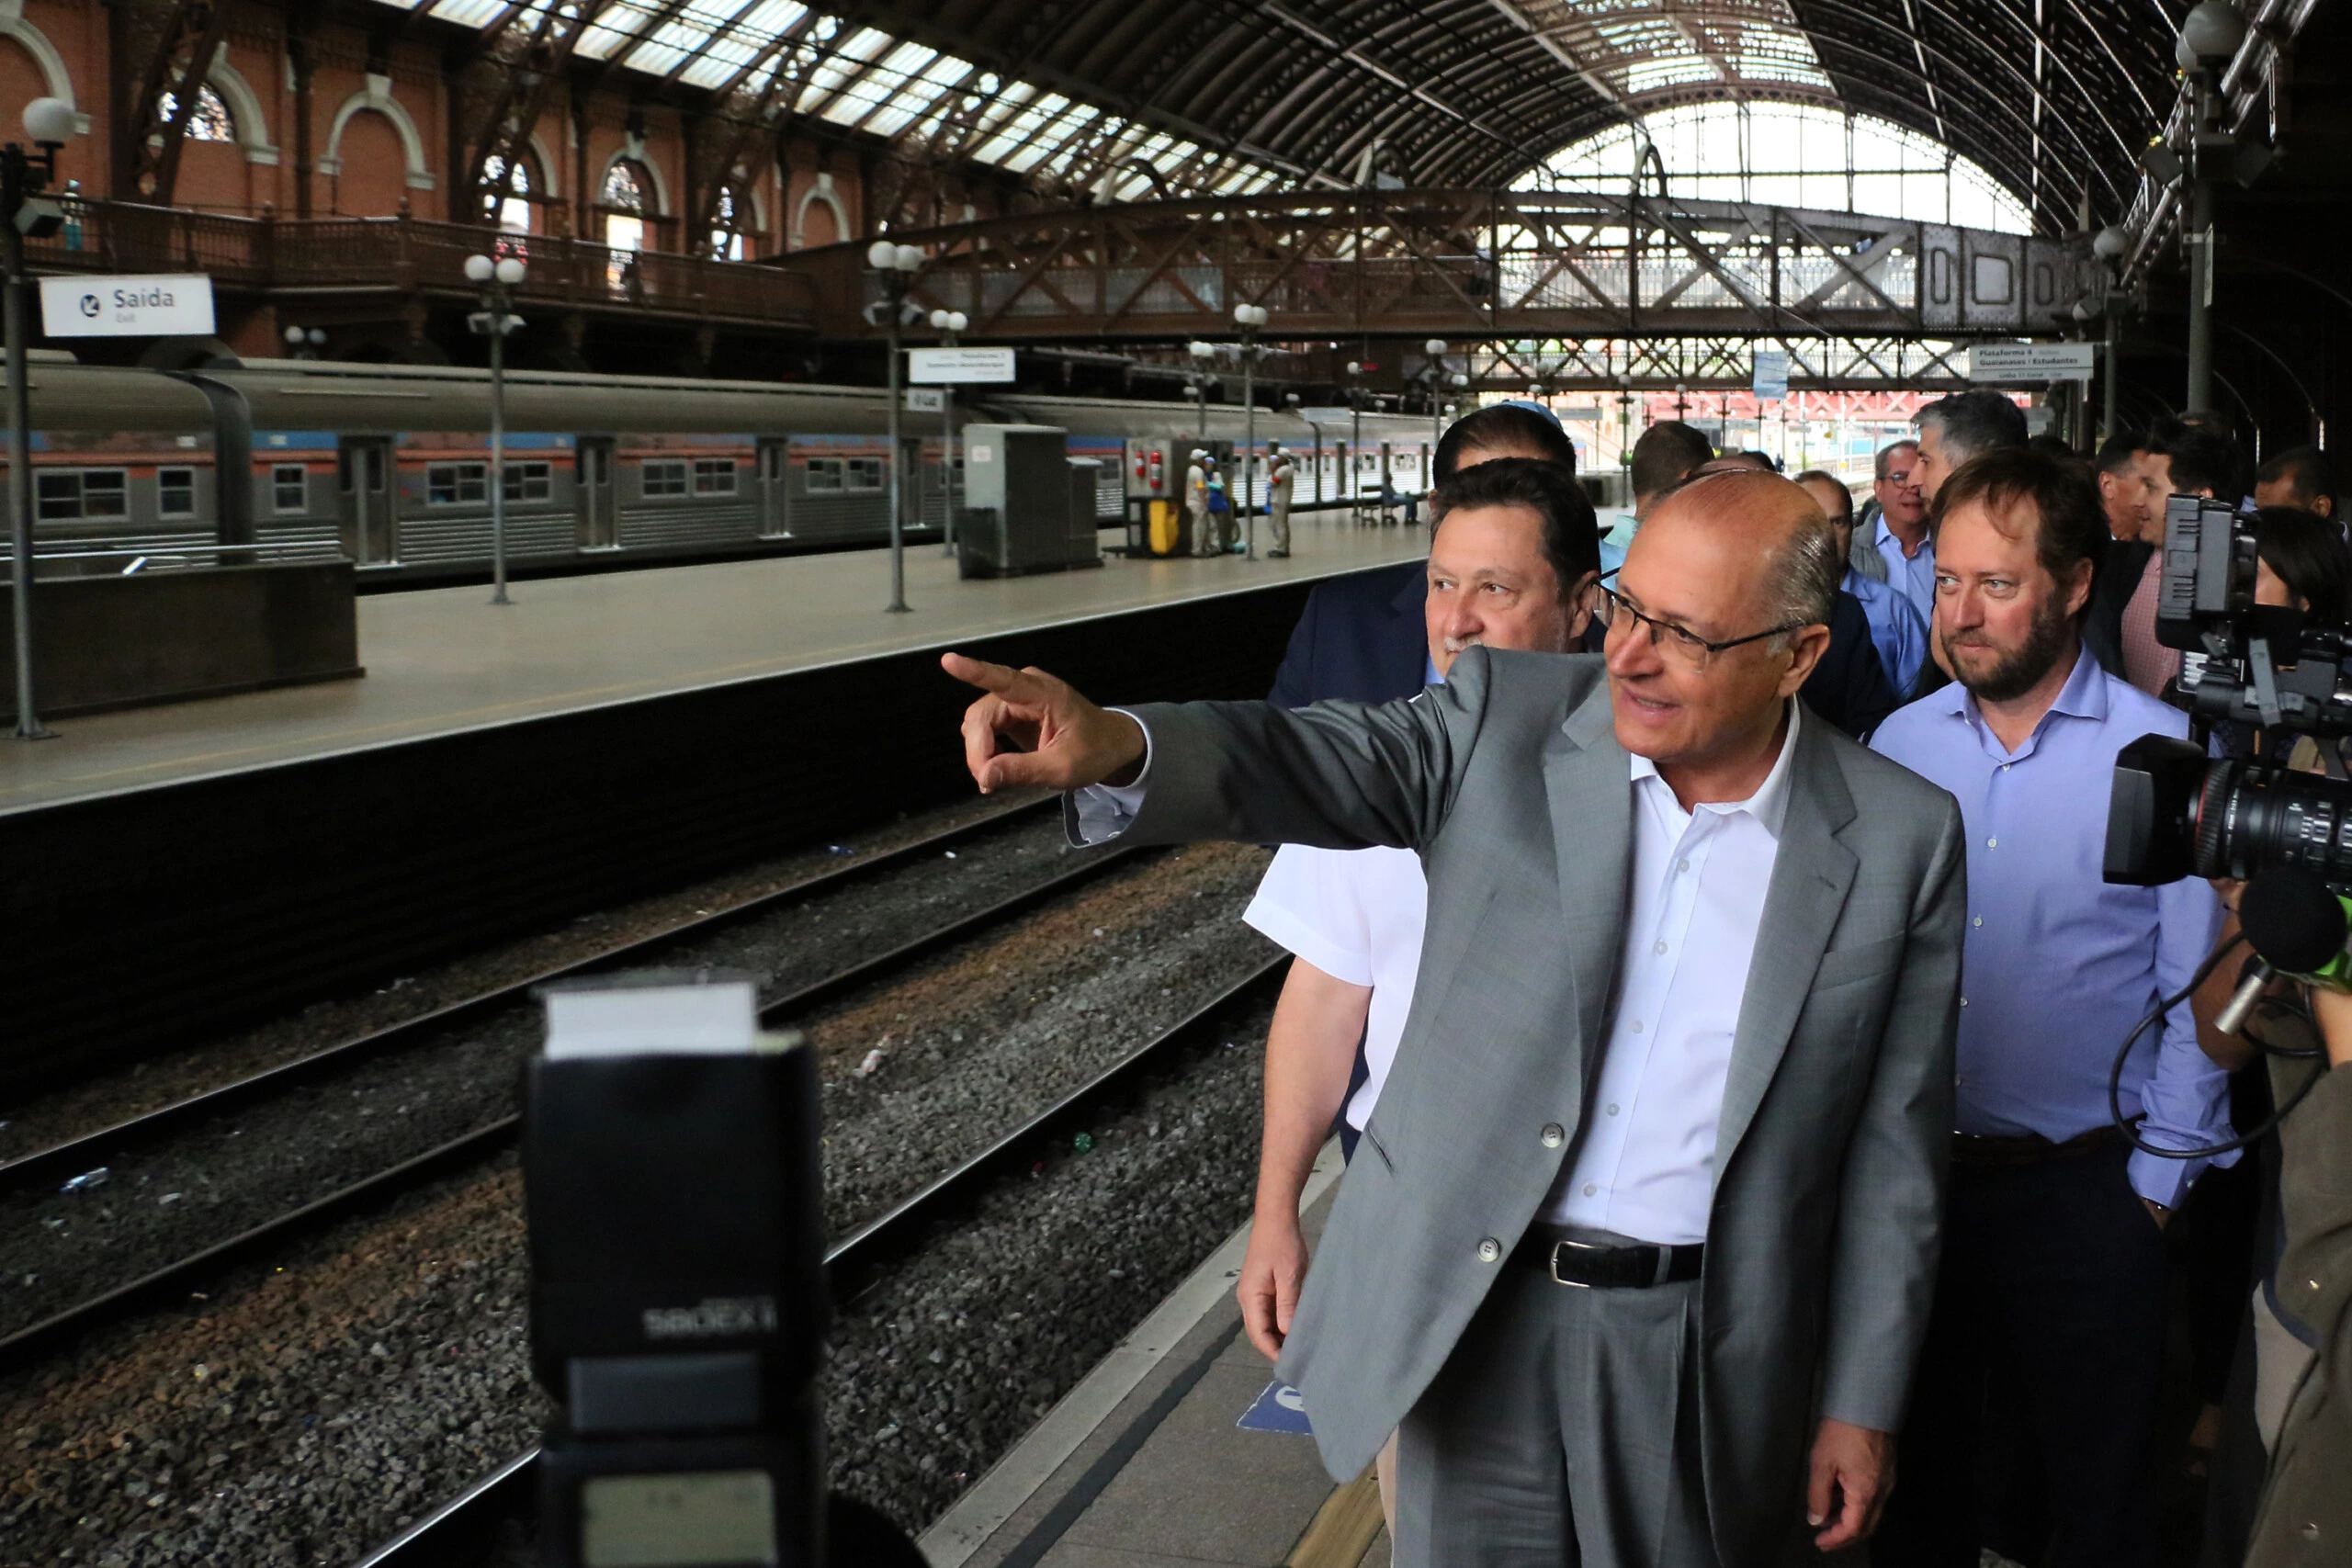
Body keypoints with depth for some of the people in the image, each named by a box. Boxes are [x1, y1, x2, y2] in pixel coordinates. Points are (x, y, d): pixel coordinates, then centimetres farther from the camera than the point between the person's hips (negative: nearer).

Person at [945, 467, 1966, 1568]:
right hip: (1472, 1314, 1)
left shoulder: (1898, 839, -7)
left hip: (1702, 1355, 0)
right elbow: (1309, 763, -17)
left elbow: (1890, 1147, -1)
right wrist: (1116, 747, -39)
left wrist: (1862, 1404, 3)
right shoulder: (1506, 722, -5)